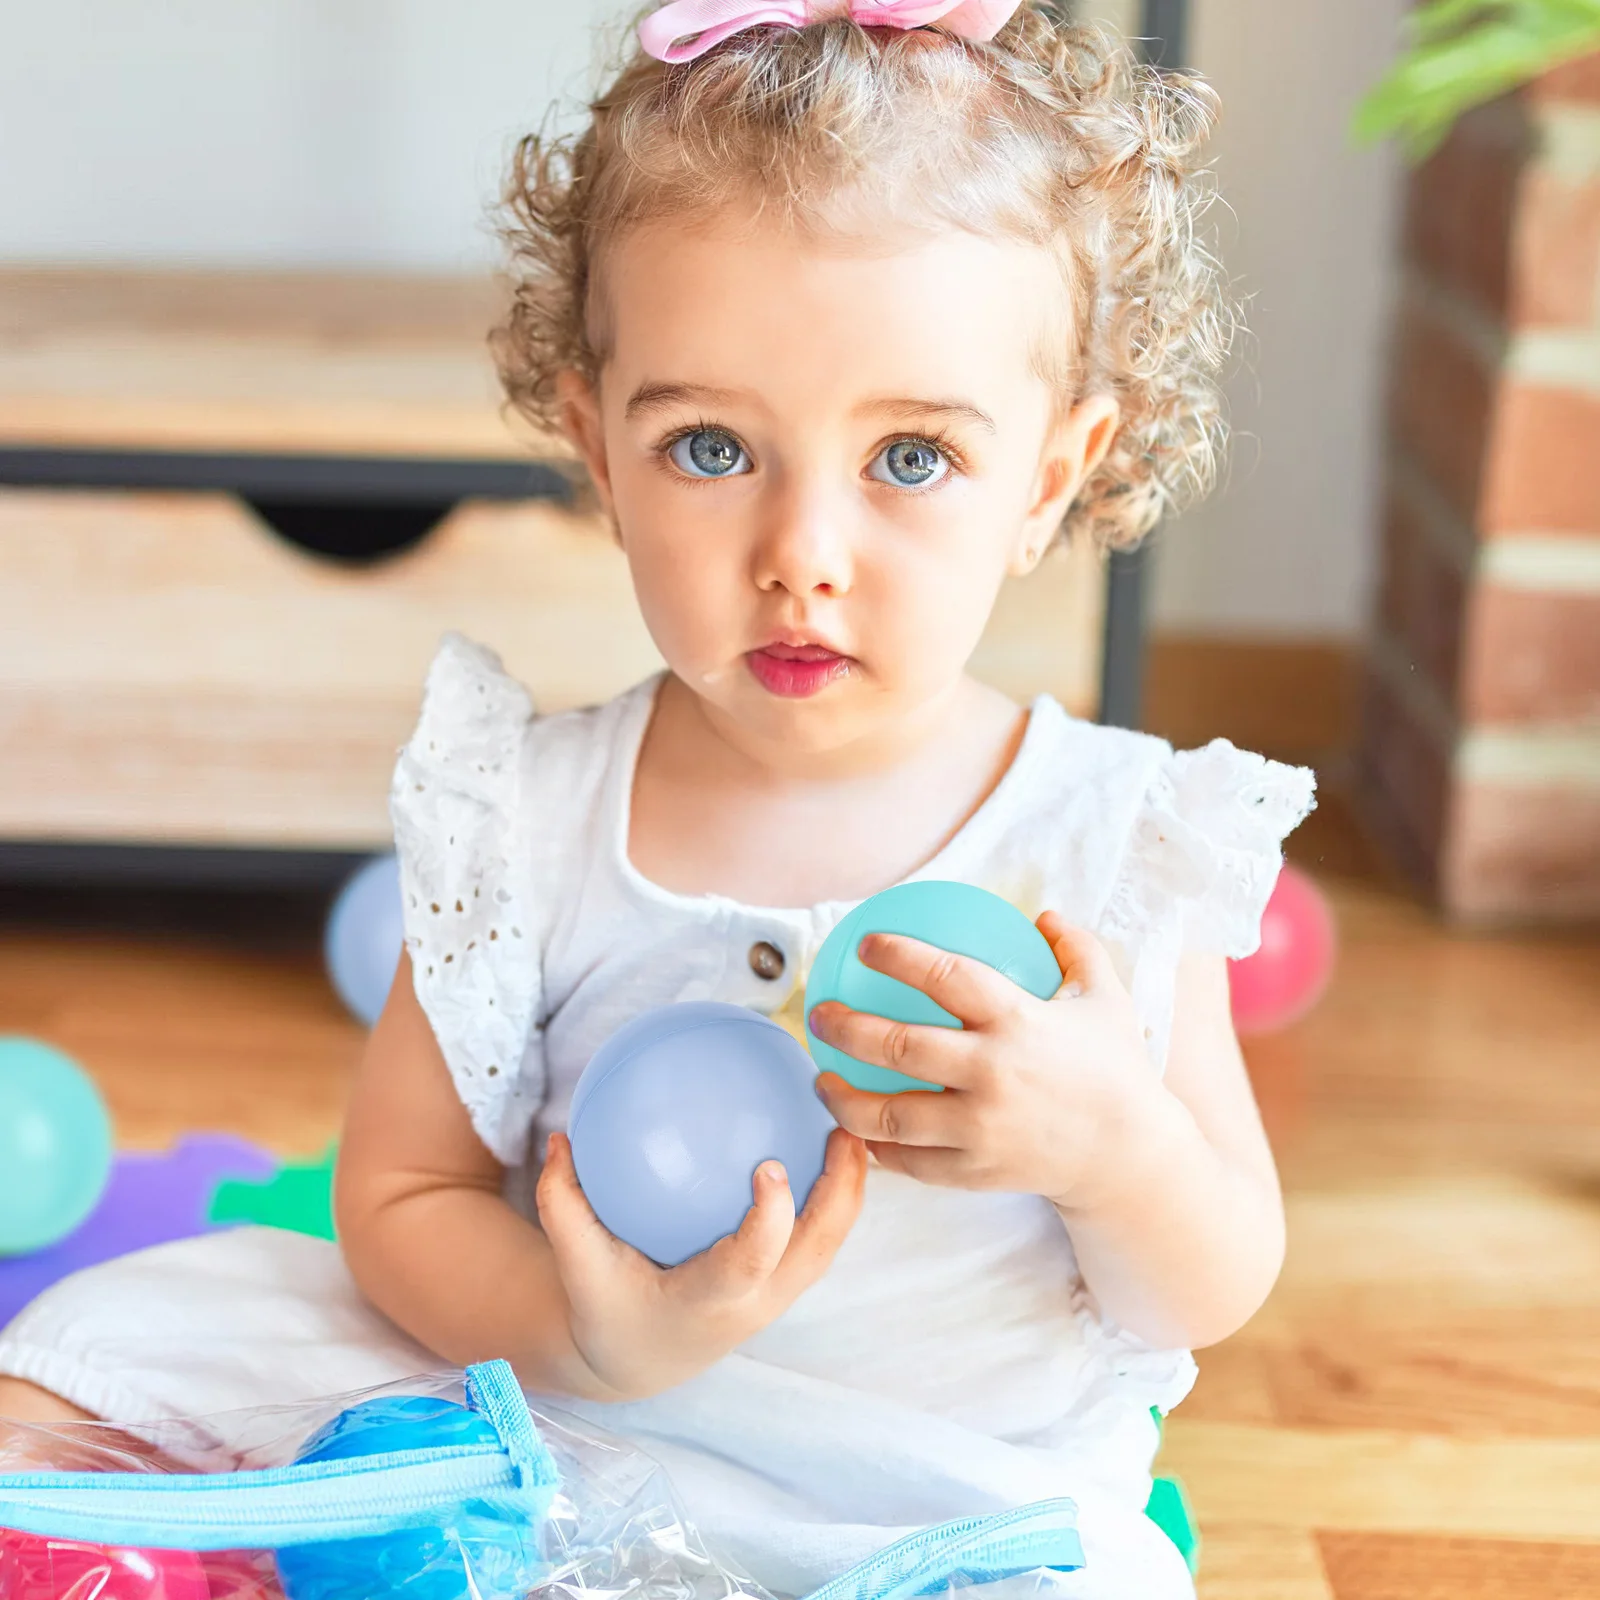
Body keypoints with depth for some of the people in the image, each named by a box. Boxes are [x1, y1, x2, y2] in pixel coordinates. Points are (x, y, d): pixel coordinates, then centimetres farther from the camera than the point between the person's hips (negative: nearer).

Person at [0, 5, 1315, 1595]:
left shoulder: (1125, 840, -9)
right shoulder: (531, 821, -7)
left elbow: (1214, 1300, -2)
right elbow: (401, 1189, -2)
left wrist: (1113, 1148, -25)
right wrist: (577, 1334, -23)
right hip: (559, 1442, 1)